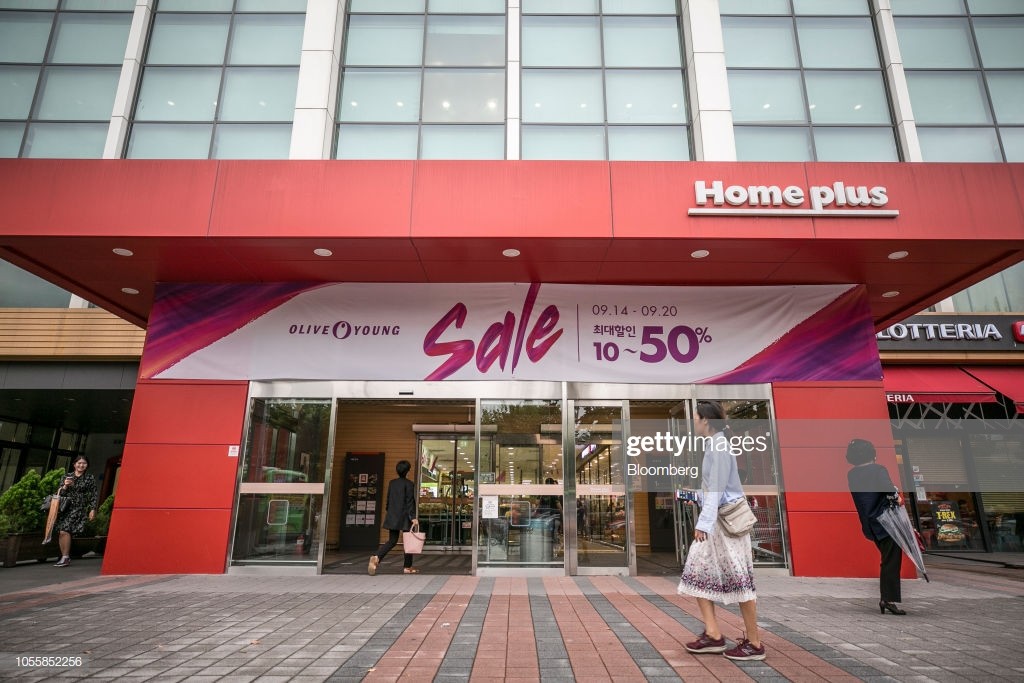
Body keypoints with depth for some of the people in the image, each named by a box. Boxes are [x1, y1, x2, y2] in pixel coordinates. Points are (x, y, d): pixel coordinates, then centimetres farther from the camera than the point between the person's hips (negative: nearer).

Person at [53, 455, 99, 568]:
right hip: (65, 508, 4)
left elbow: (94, 496, 3)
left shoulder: (90, 478, 5)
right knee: (62, 532, 1)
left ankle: (65, 558, -11)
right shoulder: (67, 476, 13)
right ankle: (65, 558, 14)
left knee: (65, 531, -17)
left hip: (78, 509, -4)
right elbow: (60, 493, 11)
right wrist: (65, 486, -10)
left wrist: (92, 509, -4)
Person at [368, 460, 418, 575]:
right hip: (404, 517, -5)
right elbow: (410, 502, -13)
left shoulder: (392, 483, 7)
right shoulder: (409, 484, -9)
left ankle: (376, 557, -16)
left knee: (392, 541, 7)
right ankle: (407, 567, 14)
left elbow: (388, 499, 14)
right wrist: (413, 517, -14)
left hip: (392, 516, 5)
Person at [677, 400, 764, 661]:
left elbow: (717, 487, -22)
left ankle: (754, 642, 11)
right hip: (715, 520, 10)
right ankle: (713, 634, 12)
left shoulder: (719, 446, -16)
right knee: (697, 573, 7)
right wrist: (695, 496, 17)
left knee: (737, 579, -1)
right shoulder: (712, 445, 11)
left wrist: (704, 522, -24)